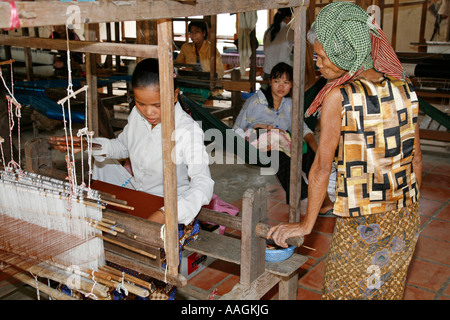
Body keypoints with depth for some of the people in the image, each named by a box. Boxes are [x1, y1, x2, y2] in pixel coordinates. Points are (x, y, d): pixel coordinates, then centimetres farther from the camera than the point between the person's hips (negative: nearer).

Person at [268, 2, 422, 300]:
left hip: (361, 225, -6)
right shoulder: (404, 87, -1)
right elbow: (416, 157, 6)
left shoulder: (338, 97, -18)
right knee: (389, 291, 23)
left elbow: (322, 166, -14)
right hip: (405, 219, 6)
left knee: (347, 292, 14)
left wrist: (306, 224, -4)